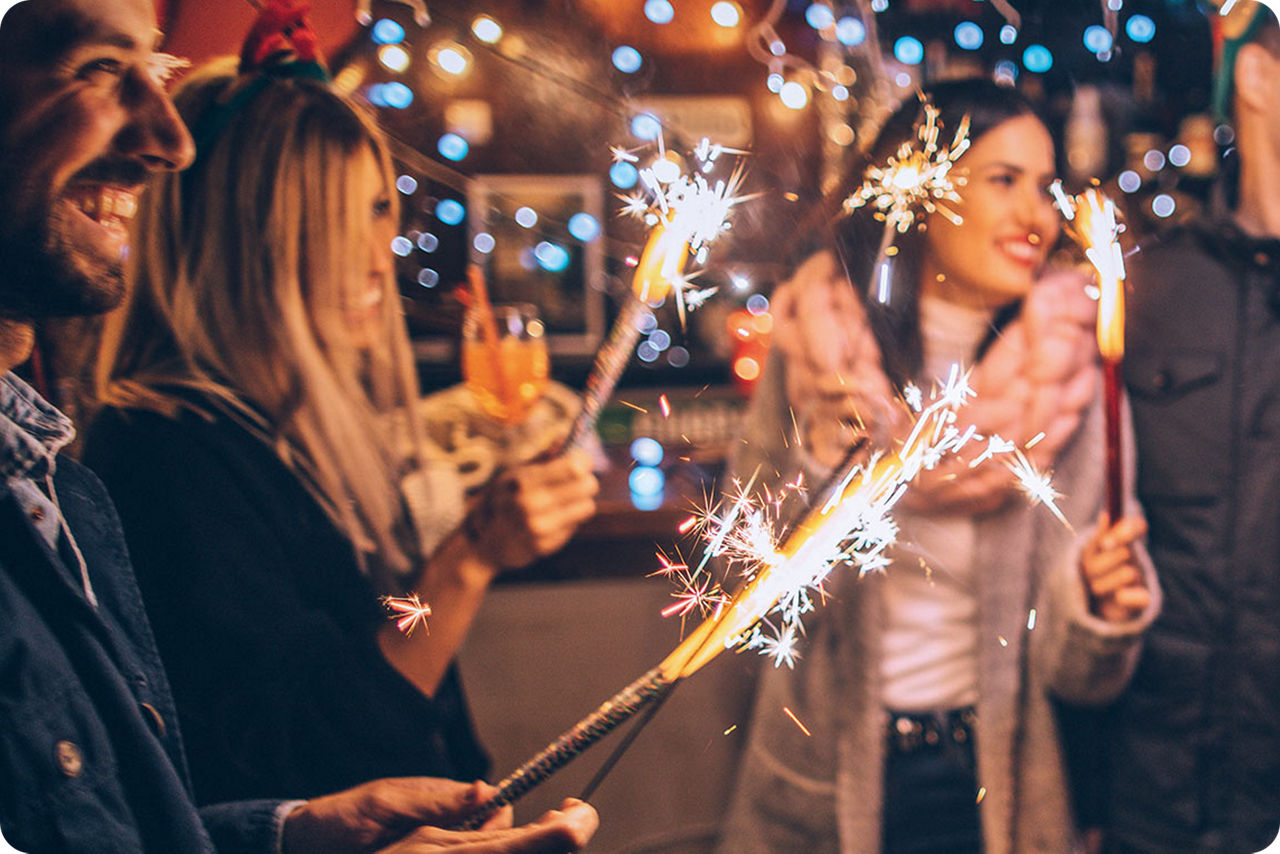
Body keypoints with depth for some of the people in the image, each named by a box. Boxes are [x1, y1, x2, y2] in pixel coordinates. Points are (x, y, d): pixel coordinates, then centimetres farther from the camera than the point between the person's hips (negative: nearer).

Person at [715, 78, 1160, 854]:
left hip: (990, 785, 1)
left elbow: (1070, 669, -7)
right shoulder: (818, 343, -10)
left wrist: (1100, 606, -26)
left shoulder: (1062, 373, -9)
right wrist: (818, 464, -21)